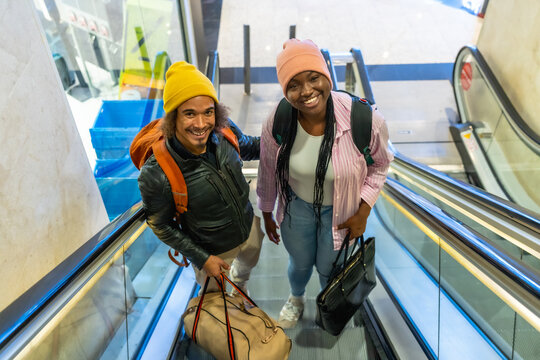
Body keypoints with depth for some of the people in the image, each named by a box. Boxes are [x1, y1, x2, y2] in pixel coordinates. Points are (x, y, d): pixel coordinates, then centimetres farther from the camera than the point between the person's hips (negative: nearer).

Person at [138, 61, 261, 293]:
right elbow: (160, 225, -17)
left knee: (248, 264, 39)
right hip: (212, 251, -4)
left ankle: (239, 282, 76)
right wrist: (202, 259, -15)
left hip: (249, 229, 5)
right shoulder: (155, 175, -34)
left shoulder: (224, 131, -23)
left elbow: (248, 148, 1)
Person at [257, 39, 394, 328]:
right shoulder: (277, 122, -23)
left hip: (340, 211, -1)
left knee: (327, 269, 24)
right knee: (300, 263, 26)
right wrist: (267, 213, 6)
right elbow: (268, 170, -5)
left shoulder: (364, 119, -27)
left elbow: (380, 164, -7)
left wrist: (363, 212, -11)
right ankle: (296, 299, 66)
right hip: (296, 206, 1)